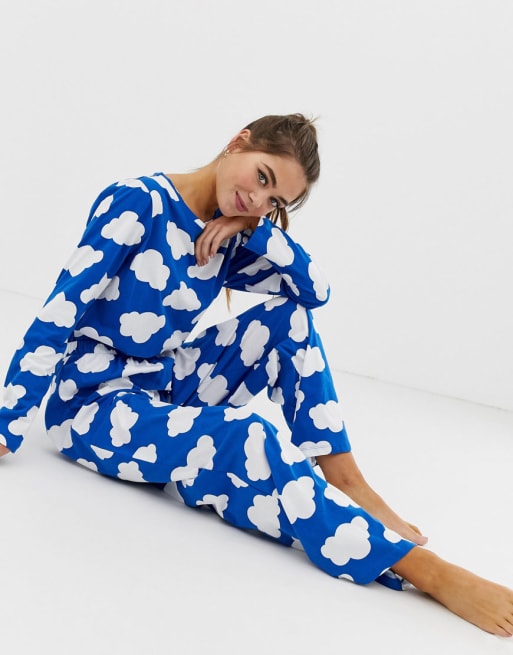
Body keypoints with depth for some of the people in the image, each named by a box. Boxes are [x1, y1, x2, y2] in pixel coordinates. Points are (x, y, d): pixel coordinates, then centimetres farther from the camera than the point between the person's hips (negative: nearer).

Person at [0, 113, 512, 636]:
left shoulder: (225, 246, 4)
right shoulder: (138, 203, -17)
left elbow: (316, 290, -1)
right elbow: (58, 313, -19)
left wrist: (258, 227, -14)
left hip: (166, 384, 8)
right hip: (93, 400, -8)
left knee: (289, 317, -5)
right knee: (245, 441, -33)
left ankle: (343, 479, -12)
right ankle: (427, 570, -35)